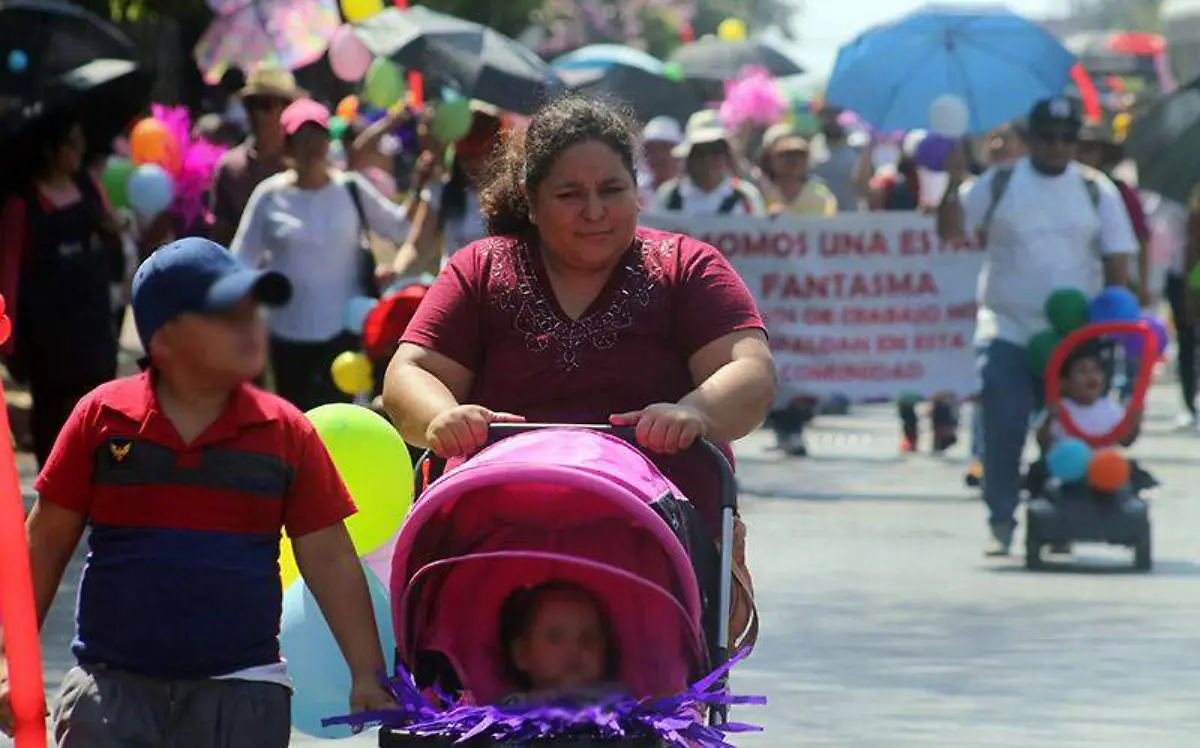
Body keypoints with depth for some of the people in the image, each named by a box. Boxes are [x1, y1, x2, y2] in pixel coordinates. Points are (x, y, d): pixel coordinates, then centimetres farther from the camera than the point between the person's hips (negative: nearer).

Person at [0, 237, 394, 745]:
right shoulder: (102, 417, 1)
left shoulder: (286, 433, 3)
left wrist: (368, 675, 1)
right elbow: (46, 542, 7)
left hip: (241, 701, 1)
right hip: (113, 692, -1)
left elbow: (329, 560, 6)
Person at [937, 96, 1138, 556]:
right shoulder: (998, 185, 4)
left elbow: (1117, 260, 7)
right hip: (1008, 330, -1)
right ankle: (1001, 522, -1)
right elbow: (951, 231, 0)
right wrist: (953, 187, -16)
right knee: (1003, 428, -7)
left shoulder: (1096, 191, 6)